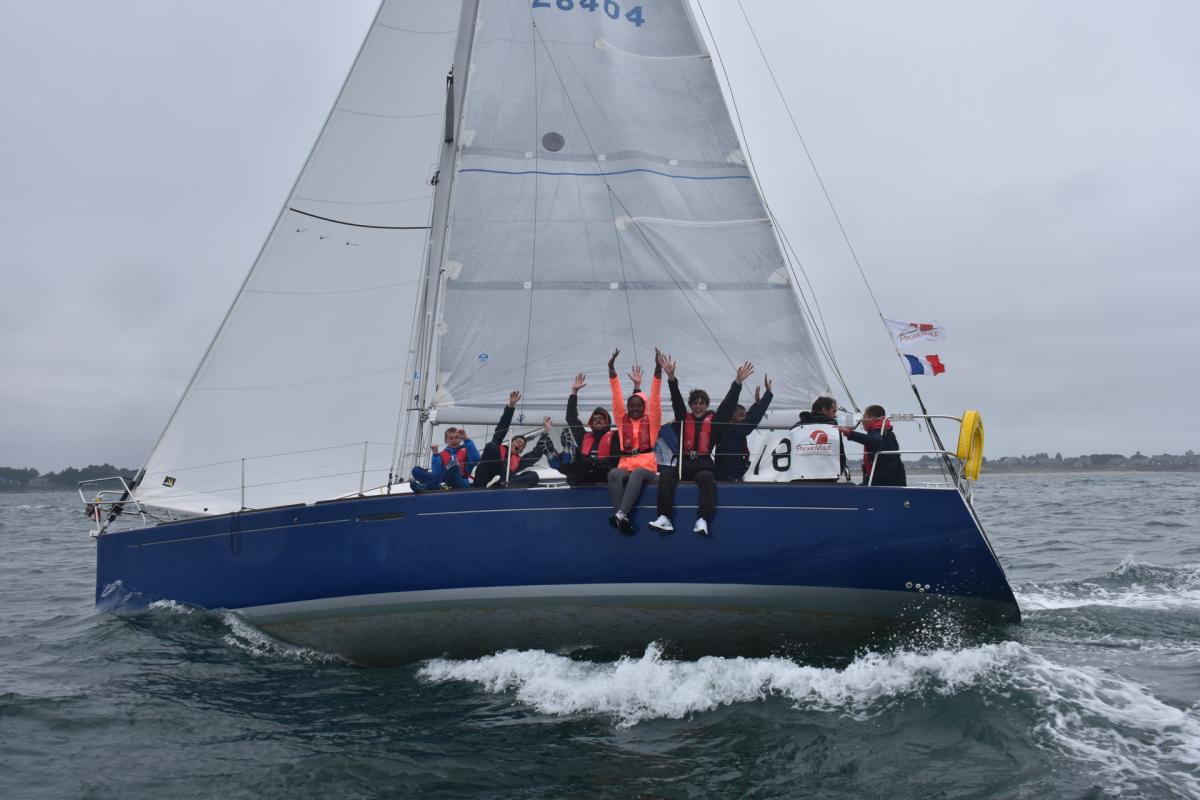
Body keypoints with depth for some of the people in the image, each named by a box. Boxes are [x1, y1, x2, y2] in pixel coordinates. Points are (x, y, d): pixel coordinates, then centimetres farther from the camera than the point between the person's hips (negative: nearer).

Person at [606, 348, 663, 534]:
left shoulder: (651, 421, 10)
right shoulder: (622, 420, 16)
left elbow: (655, 398, 2)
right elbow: (617, 397, 9)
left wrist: (658, 368, -8)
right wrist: (612, 369, 1)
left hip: (646, 467, -2)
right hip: (626, 466, 2)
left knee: (637, 474, -38)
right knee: (614, 474, -34)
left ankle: (621, 514, -52)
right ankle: (620, 515, -46)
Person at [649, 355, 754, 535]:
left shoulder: (713, 420, 12)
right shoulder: (683, 419, 16)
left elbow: (728, 404, 4)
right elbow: (676, 400, 4)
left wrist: (738, 382, -7)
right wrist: (671, 376, -10)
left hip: (704, 466, -2)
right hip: (683, 464, 2)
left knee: (707, 478, -35)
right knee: (666, 476, -27)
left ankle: (702, 520, -45)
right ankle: (665, 518, -37)